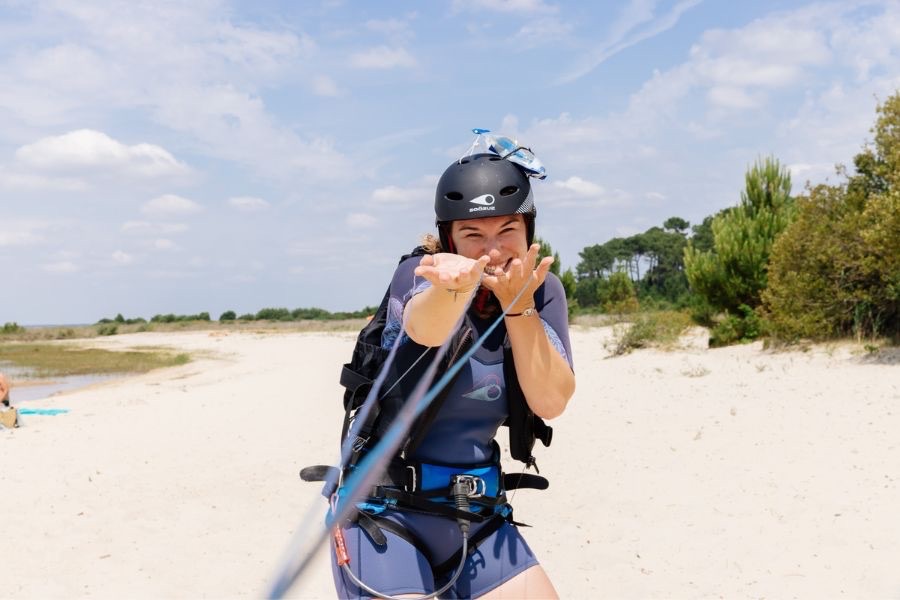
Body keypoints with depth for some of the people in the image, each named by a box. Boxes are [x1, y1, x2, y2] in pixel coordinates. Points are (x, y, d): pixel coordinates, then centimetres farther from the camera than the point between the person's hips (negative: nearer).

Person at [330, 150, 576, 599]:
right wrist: (453, 286, -59)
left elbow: (551, 402, -11)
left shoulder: (542, 290, -1)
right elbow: (424, 327, -37)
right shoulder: (418, 273, -13)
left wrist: (518, 305, -23)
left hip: (477, 515, 5)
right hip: (385, 511, -4)